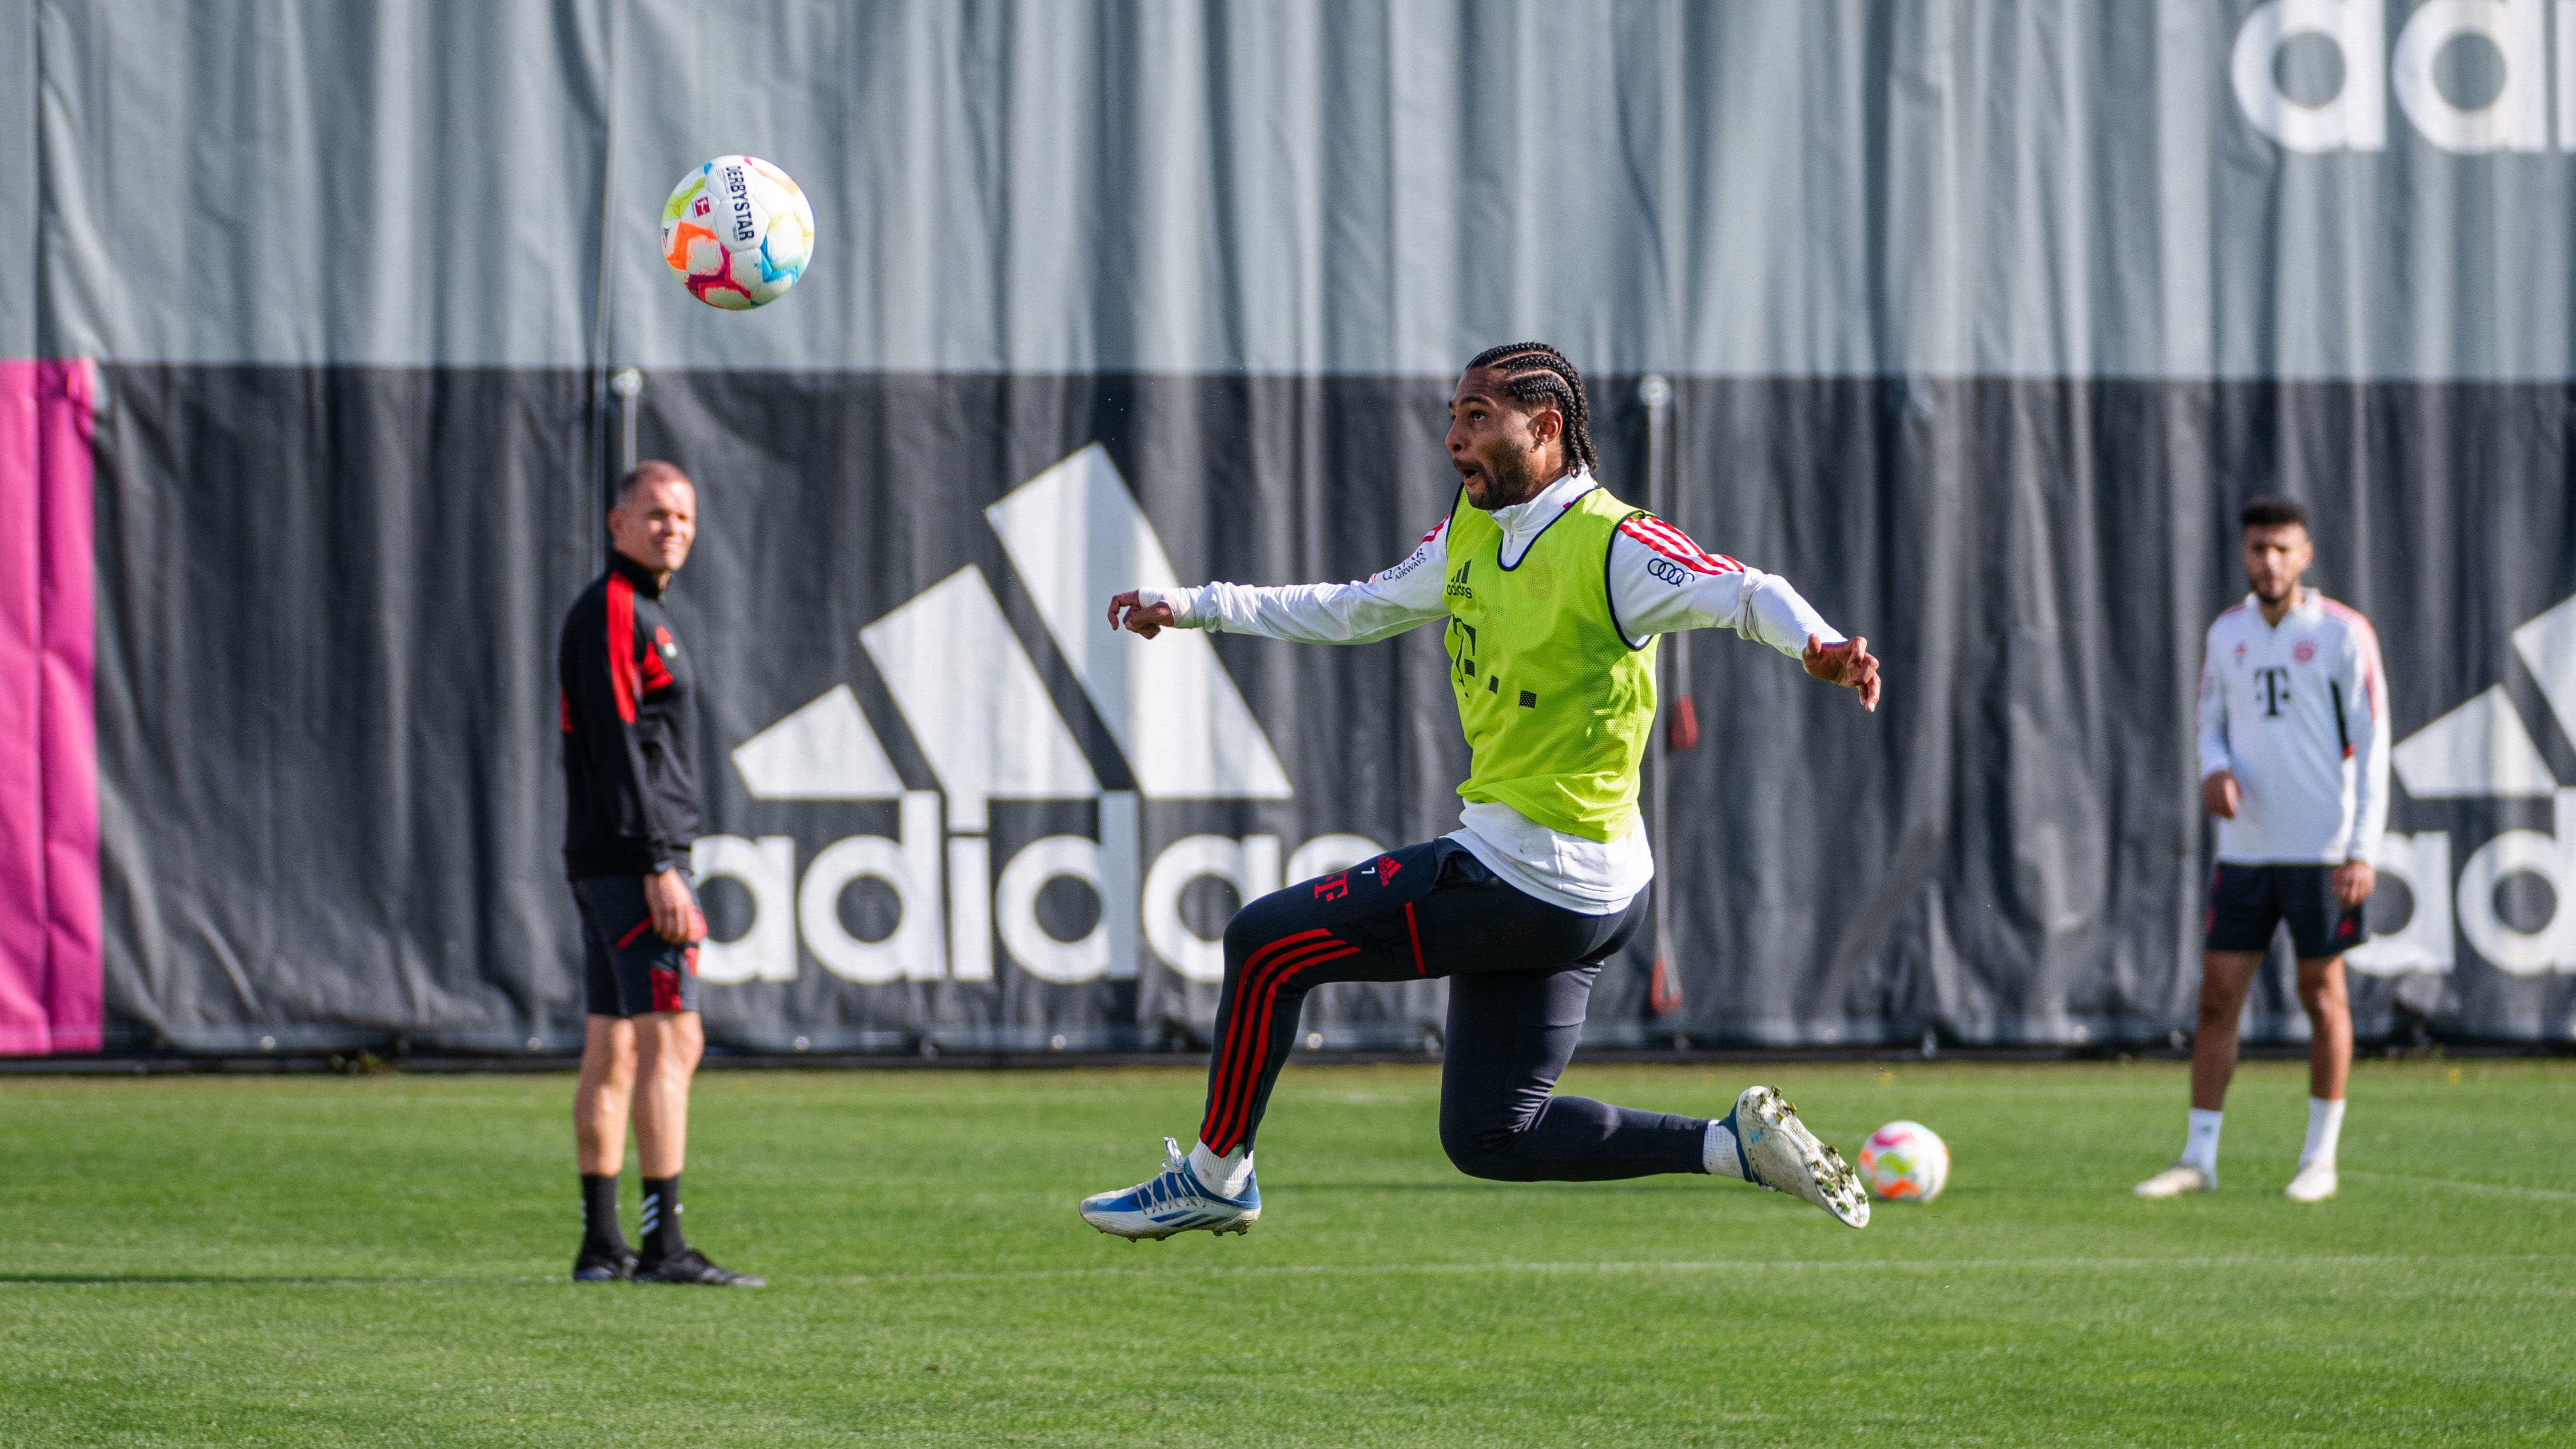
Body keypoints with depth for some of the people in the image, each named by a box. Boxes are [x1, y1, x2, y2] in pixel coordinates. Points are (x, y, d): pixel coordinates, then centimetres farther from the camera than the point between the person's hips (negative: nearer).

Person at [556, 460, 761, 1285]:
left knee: (612, 1050, 9)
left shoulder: (639, 612, 20)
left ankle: (601, 1246, 10)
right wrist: (657, 866, -22)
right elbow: (616, 746, -18)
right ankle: (663, 1246, -17)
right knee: (671, 1039, -13)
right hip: (632, 856, -10)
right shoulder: (613, 610, -11)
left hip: (606, 865, 10)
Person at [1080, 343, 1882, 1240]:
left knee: (1265, 945, -2)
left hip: (1529, 878, -10)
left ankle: (1215, 1177, 12)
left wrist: (1817, 645, -48)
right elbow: (1355, 610, 23)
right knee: (1488, 1138, 13)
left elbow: (1742, 593, -27)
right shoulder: (1470, 534, 10)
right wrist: (1194, 608, 21)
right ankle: (1737, 1145, 7)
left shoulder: (1610, 545, -16)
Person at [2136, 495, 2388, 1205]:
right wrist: (2214, 769, -7)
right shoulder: (2226, 634, 8)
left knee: (2323, 993, 3)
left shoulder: (2343, 634, -6)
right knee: (2217, 995, 0)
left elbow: (2372, 745, -6)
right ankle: (2199, 1158, 5)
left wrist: (2363, 850, -13)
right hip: (2245, 847, 4)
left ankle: (2320, 1158, 11)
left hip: (2322, 850, -4)